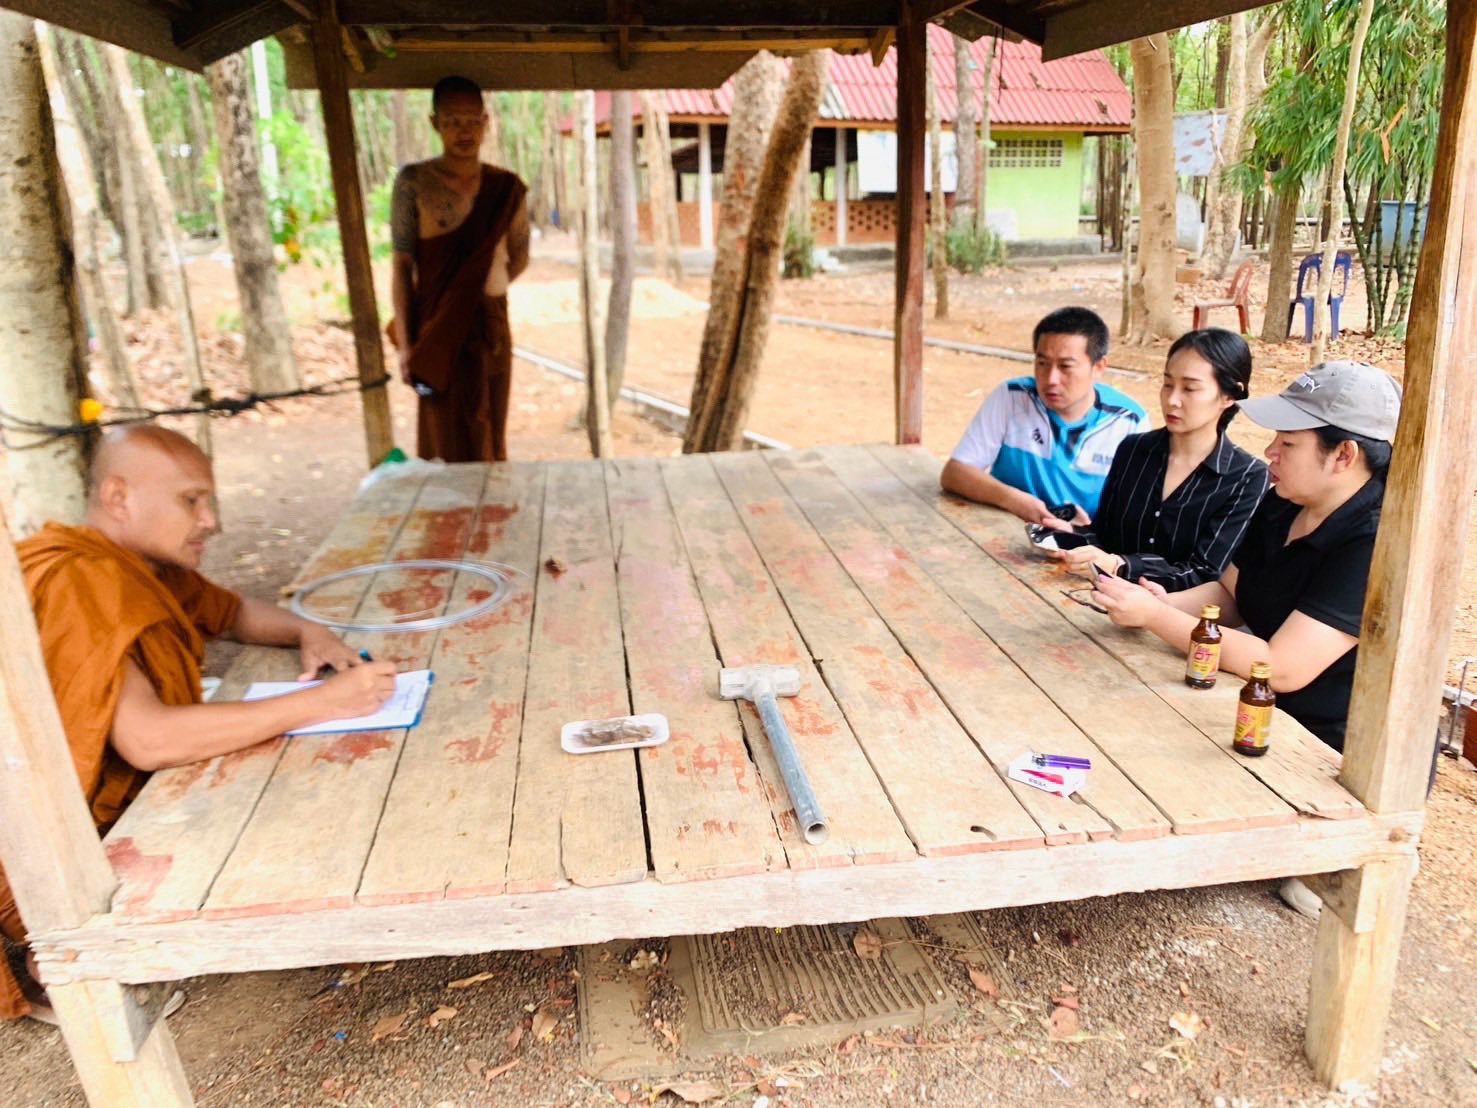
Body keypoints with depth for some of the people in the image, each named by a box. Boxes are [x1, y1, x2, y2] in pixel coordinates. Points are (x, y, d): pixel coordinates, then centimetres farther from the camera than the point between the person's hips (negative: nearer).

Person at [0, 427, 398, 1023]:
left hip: (120, 811, 9)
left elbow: (237, 614, 17)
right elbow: (149, 739, -36)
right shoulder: (76, 583, -26)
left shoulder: (148, 566, 1)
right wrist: (324, 702, -35)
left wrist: (308, 633, -5)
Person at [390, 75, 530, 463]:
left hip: (491, 325, 3)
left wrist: (481, 288, 8)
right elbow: (401, 265, -7)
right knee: (448, 440, 2)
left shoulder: (506, 188, 2)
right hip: (438, 330, -3)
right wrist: (405, 342, -10)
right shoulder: (413, 182, -6)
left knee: (489, 436, 10)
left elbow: (519, 259, 14)